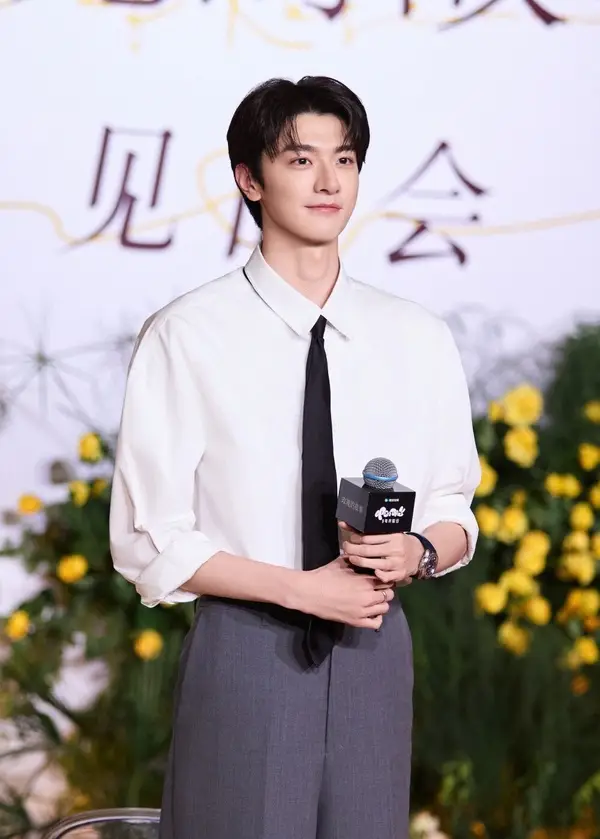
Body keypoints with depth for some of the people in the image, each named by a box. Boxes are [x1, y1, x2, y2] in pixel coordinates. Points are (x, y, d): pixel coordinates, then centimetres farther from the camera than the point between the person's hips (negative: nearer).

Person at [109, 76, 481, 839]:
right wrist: (301, 588, -15)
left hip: (373, 654, 3)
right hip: (244, 653, -3)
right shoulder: (188, 336, -7)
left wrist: (417, 553, -12)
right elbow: (150, 544, -7)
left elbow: (456, 519, 10)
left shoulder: (418, 339, 4)